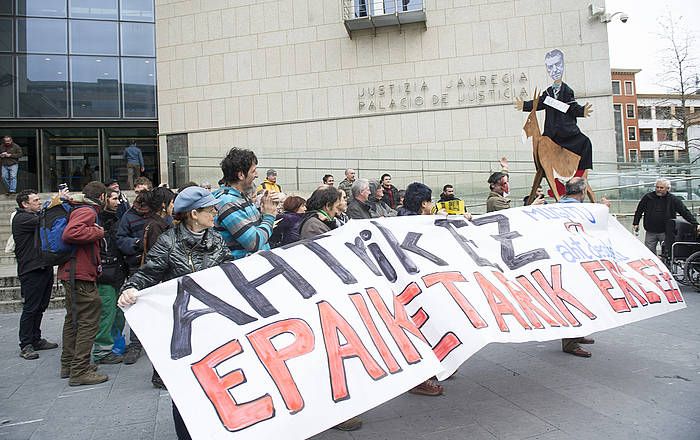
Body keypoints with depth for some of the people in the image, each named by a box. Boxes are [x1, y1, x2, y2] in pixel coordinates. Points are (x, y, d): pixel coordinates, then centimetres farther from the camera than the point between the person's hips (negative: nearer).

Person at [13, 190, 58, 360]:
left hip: (45, 268, 8)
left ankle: (36, 339, 24)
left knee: (40, 307, 14)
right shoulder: (21, 218, -9)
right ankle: (25, 345, 4)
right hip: (31, 271, -8)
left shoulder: (36, 216, 18)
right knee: (30, 308, -4)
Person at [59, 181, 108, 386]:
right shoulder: (87, 211, -14)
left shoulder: (79, 210, 17)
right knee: (88, 321, -6)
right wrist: (98, 232, -19)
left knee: (73, 319, 20)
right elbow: (70, 233, -31)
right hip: (81, 276, -11)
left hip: (71, 275, 11)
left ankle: (68, 364, 31)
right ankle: (80, 371, -2)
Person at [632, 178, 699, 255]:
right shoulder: (647, 197, 0)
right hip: (650, 232, 1)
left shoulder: (673, 200, -2)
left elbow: (685, 212, 0)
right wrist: (635, 223, 8)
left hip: (666, 232, -1)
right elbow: (639, 211, 10)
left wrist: (695, 224, -6)